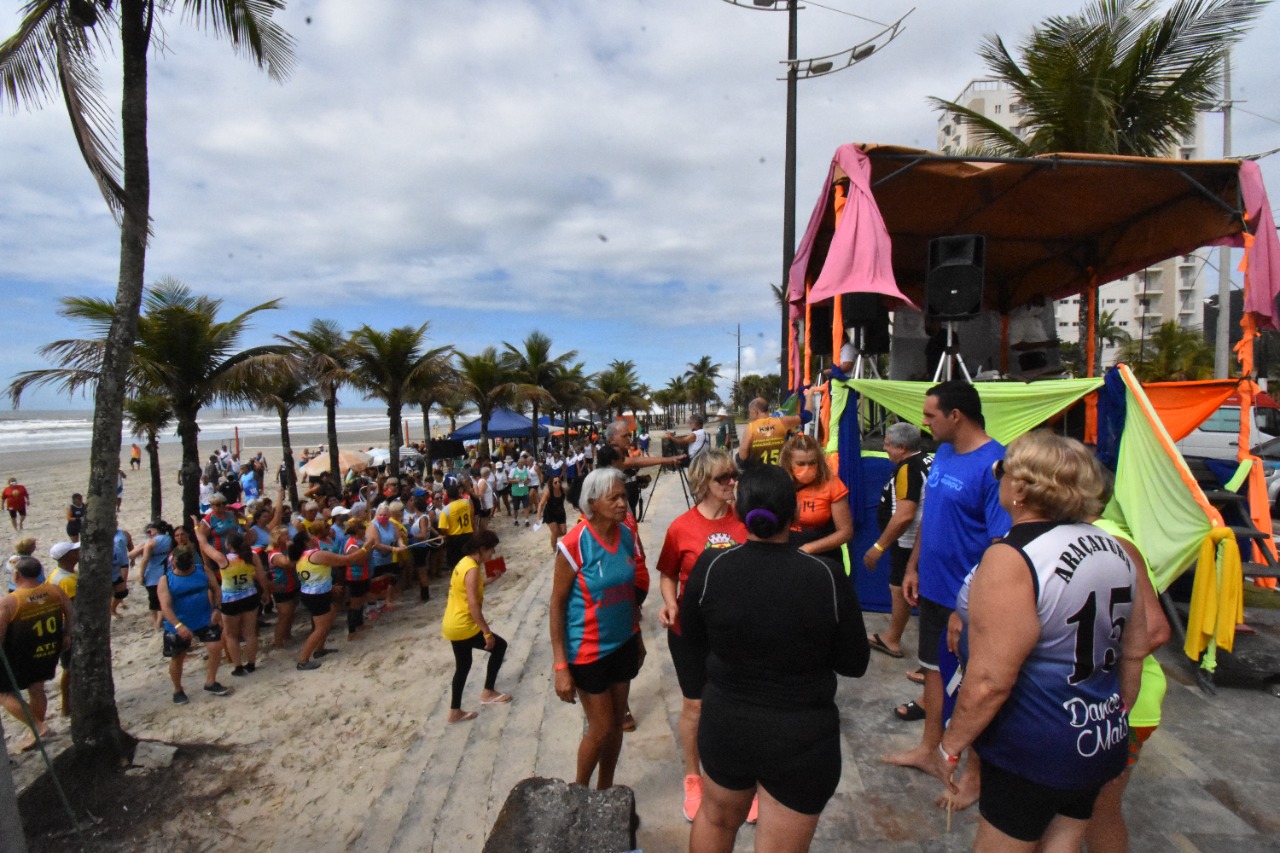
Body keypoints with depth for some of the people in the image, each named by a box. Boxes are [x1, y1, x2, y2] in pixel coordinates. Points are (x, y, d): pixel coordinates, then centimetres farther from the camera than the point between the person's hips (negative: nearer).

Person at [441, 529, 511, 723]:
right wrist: (487, 632, -23)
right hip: (463, 627, -9)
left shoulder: (464, 562, 7)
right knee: (499, 645, 7)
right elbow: (473, 605, -26)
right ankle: (488, 692, 16)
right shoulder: (472, 569, -22)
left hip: (452, 625, 9)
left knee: (463, 666, 21)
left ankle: (455, 712, 29)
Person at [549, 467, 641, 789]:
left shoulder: (627, 536, -4)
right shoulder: (574, 544, -21)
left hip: (623, 644, 5)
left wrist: (637, 636, 13)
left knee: (616, 722, 17)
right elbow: (557, 604, -15)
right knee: (600, 729, 7)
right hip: (588, 650, -5)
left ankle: (605, 788, 40)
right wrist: (560, 665, -15)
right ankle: (579, 790, 35)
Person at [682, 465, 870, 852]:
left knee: (716, 819, 29)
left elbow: (694, 639, -1)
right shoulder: (828, 578, -21)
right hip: (802, 737, -1)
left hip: (725, 723, 2)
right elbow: (854, 663, -7)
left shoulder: (709, 567, -16)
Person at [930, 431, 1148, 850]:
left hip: (1033, 752, -8)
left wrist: (949, 745, -13)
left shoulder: (1011, 559, -27)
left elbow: (990, 680, -27)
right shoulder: (1113, 548, 0)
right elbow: (1134, 650, 11)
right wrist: (1116, 718, 24)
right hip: (1101, 742, 8)